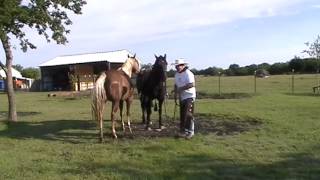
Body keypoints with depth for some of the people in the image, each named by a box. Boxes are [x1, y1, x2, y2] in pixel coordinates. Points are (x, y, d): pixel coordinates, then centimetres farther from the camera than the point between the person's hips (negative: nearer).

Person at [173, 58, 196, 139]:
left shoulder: (188, 73, -14)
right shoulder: (177, 74, 10)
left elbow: (192, 85, -24)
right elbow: (176, 86, 16)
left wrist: (180, 89, -24)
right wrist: (175, 97, 11)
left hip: (189, 97, -7)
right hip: (181, 97, 8)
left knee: (188, 114, -8)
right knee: (182, 115, 10)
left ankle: (190, 131, 2)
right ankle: (183, 130, 20)